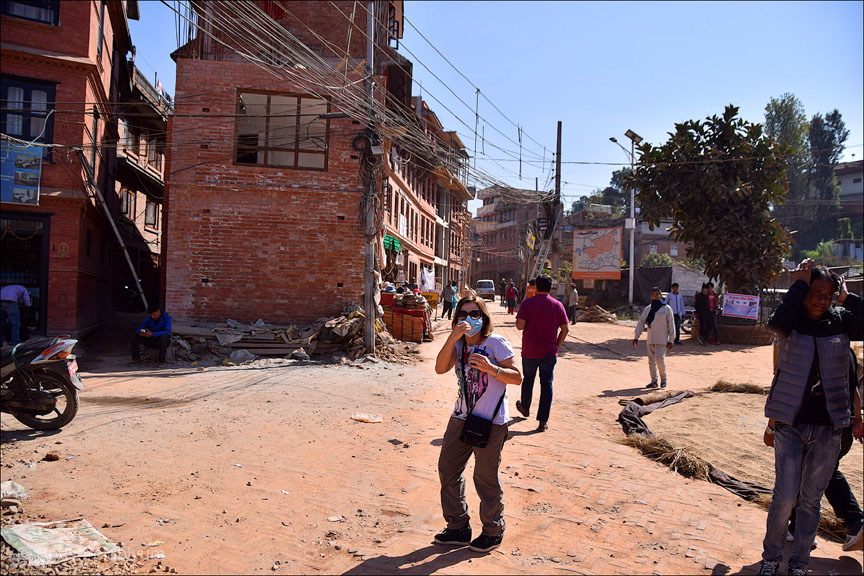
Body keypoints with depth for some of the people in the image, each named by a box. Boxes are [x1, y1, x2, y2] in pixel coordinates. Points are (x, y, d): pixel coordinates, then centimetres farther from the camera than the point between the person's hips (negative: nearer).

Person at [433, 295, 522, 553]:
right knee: (448, 469, 11)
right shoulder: (459, 345, 6)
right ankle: (458, 527, 29)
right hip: (461, 417, 6)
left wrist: (491, 369, -27)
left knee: (485, 477, 3)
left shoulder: (495, 343, -10)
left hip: (491, 421, -6)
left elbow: (517, 377, -11)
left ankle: (493, 532, 25)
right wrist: (452, 338, -23)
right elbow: (440, 368, -12)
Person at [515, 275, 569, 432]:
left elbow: (520, 325, -13)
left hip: (530, 351, 0)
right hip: (550, 352, 0)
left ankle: (525, 407, 42)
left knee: (528, 379, 20)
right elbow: (565, 329, -3)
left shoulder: (527, 303, -7)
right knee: (547, 383, 2)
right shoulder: (557, 305, -2)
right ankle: (543, 421, -1)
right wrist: (557, 345, 9)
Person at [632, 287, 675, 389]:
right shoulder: (647, 309, 10)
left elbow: (671, 325, -2)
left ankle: (663, 378, 8)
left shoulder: (667, 308, -2)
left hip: (662, 339, -5)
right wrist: (636, 337, -1)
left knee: (659, 358, -14)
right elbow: (640, 323, 8)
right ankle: (654, 381, 15)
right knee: (651, 360, 6)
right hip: (650, 339, 5)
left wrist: (671, 340, -7)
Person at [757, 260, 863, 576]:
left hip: (828, 427, 2)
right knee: (785, 496, -3)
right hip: (790, 425, -2)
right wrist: (799, 283, -19)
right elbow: (777, 321, -30)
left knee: (811, 500, 12)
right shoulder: (791, 324, -5)